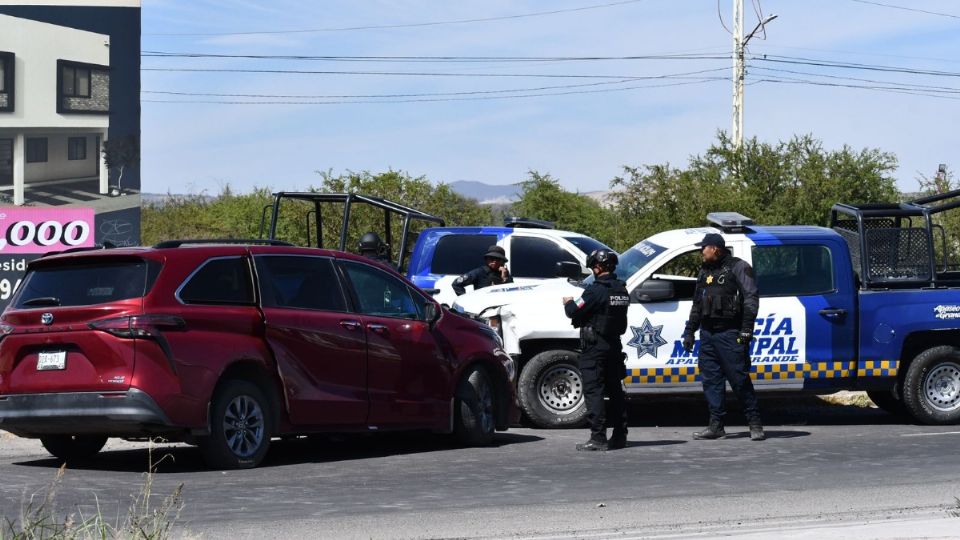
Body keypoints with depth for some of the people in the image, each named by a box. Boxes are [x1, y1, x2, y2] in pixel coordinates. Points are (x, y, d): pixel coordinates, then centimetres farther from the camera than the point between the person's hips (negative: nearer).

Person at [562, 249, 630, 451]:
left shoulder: (595, 290, -17)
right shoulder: (621, 290, 7)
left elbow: (575, 312, -14)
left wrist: (568, 303, 8)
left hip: (594, 346, -8)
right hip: (614, 344, 8)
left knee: (593, 391, -6)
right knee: (615, 390, 14)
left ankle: (598, 437, -11)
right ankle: (620, 435, 17)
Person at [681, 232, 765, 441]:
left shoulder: (738, 267, -4)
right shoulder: (705, 271, 19)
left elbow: (751, 298, -10)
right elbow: (697, 304, 25)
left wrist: (746, 329, -18)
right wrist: (689, 331, 21)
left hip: (730, 334, -7)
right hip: (708, 334, 8)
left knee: (740, 379, -7)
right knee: (711, 379, 5)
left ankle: (755, 424, 0)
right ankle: (716, 426, 9)